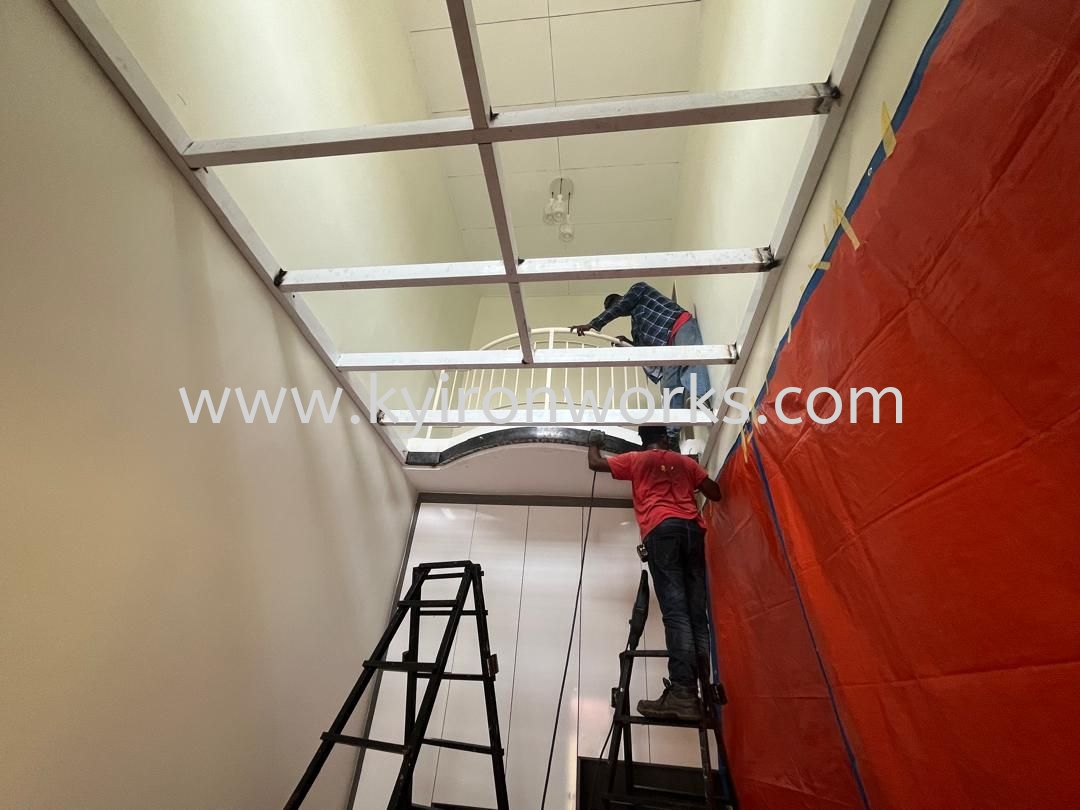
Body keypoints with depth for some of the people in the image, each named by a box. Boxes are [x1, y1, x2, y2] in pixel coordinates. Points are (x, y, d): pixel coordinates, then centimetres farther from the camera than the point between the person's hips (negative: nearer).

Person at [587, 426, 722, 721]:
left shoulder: (636, 459, 18)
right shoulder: (686, 462, 26)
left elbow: (595, 463, 22)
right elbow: (715, 493, 26)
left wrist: (594, 442, 42)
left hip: (661, 529, -3)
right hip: (692, 528, 4)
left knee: (675, 611, -13)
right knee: (697, 612, 1)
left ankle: (683, 693, -22)